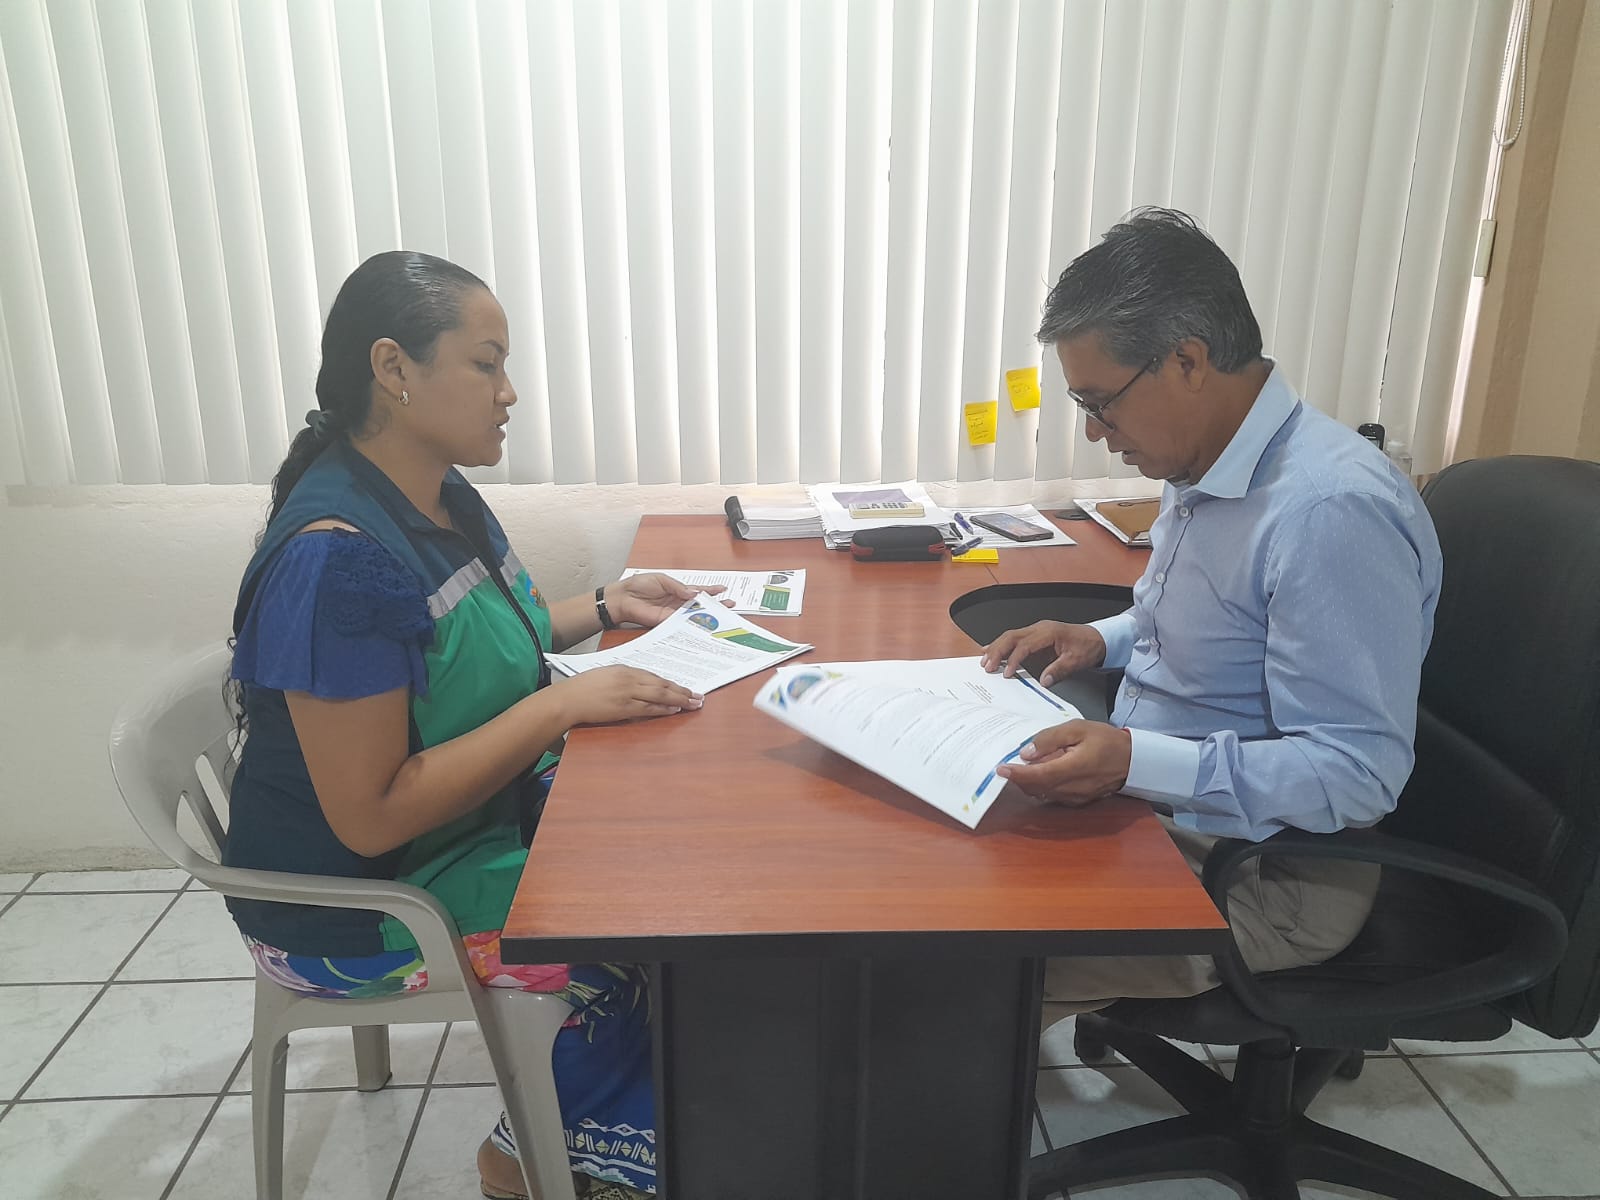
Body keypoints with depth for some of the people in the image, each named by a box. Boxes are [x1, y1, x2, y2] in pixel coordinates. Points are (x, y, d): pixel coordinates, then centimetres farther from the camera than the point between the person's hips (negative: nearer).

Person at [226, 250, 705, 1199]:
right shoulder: (337, 557, -29)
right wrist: (565, 705, -27)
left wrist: (603, 609, 0)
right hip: (358, 906, -8)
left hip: (482, 813, 9)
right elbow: (370, 818, -28)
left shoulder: (443, 497, -1)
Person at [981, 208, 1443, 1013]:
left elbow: (1360, 773, -27)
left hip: (1265, 878, -9)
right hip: (1154, 806, 9)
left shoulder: (1331, 511, -27)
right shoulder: (1203, 466, 4)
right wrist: (1102, 640, 3)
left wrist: (1136, 760, -34)